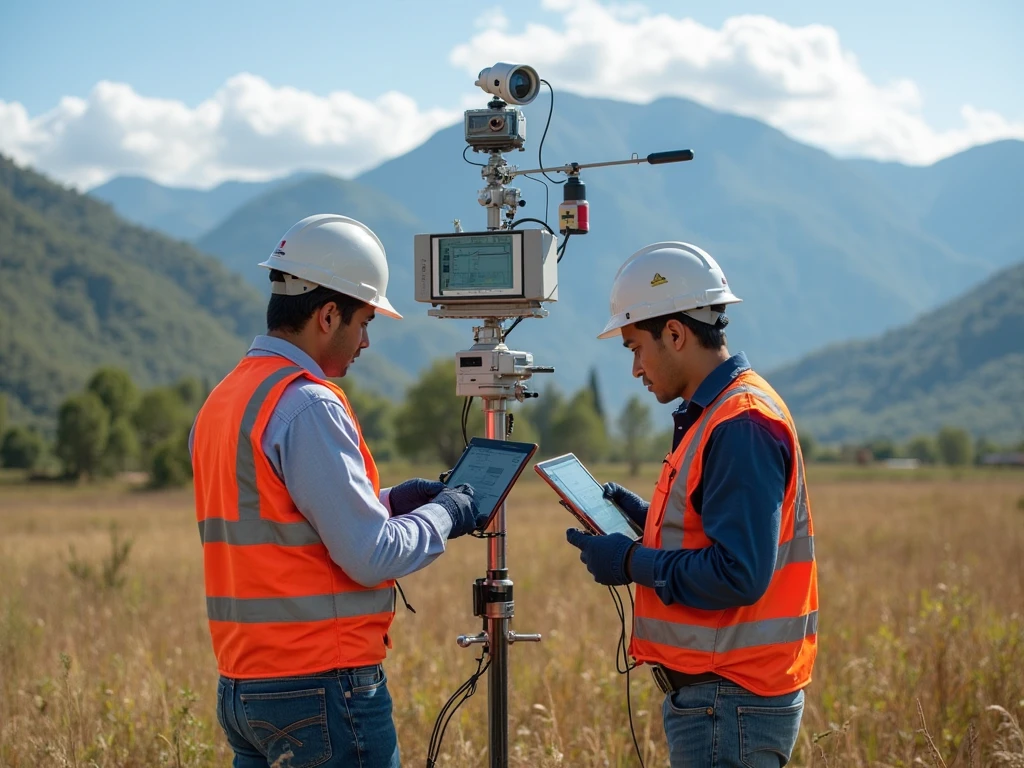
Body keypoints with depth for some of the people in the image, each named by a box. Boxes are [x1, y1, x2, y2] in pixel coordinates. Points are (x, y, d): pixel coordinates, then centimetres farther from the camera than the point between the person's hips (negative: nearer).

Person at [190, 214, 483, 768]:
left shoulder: (219, 404, 12)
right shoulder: (308, 405, -16)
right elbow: (372, 557, -17)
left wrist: (392, 501, 16)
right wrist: (443, 516, 1)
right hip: (322, 689, -9)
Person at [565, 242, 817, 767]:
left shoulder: (741, 425, -18)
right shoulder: (715, 415, 14)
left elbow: (739, 575, -24)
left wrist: (632, 563, -14)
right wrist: (646, 519, 10)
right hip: (717, 696, 10)